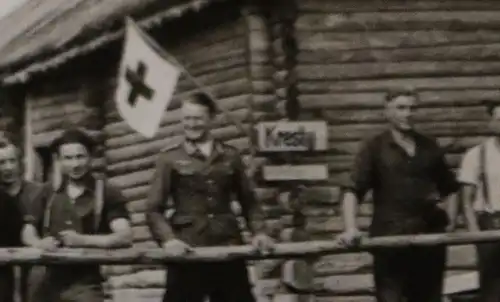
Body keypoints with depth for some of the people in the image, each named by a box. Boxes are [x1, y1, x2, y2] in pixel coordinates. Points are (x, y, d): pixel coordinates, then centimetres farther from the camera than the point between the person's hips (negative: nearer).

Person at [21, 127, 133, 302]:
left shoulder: (107, 194, 0)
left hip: (85, 284, -4)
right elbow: (27, 232, 12)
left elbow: (125, 236, -11)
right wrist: (39, 242, -12)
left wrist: (83, 240, -24)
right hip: (49, 283, 4)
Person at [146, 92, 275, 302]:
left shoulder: (230, 156, 12)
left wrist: (259, 231, 2)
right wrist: (167, 239, -16)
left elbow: (248, 200, 17)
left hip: (228, 249, 3)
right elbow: (154, 209, 0)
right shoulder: (170, 159, 3)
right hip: (188, 252, -3)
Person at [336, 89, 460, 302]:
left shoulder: (429, 147, 13)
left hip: (429, 237, 5)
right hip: (390, 237, -4)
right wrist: (351, 228, -24)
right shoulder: (375, 148, 0)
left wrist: (451, 218, 8)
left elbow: (450, 187, 26)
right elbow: (353, 190, -9)